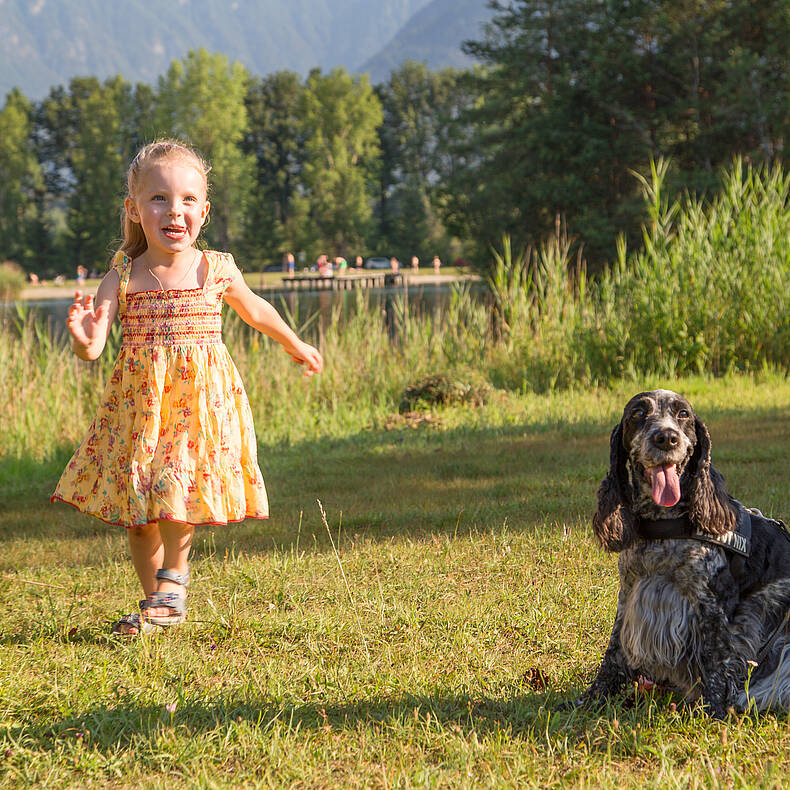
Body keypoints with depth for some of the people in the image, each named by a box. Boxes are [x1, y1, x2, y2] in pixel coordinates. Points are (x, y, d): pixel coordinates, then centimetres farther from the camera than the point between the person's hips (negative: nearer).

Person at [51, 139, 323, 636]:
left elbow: (256, 310, 20)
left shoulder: (216, 270, -1)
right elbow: (91, 348, -10)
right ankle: (156, 601, 20)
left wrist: (296, 346, 35)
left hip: (202, 399, -1)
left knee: (176, 488, -20)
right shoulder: (122, 278, -3)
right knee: (137, 507, 5)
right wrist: (84, 339, -35)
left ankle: (173, 577, -1)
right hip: (138, 404, 2)